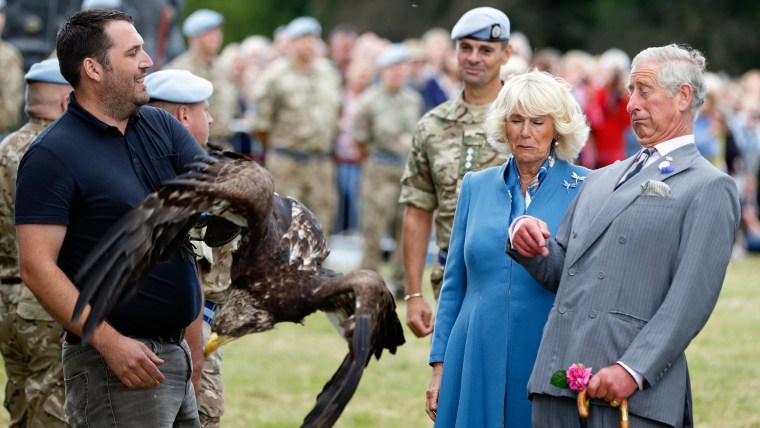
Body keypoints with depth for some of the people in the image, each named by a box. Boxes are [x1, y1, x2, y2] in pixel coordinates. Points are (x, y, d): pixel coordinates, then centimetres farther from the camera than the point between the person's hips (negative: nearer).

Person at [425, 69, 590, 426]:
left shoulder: (583, 190, -1)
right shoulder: (476, 186, 10)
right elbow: (454, 285, 12)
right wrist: (439, 366, 9)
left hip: (549, 365, -3)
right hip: (478, 360, 3)